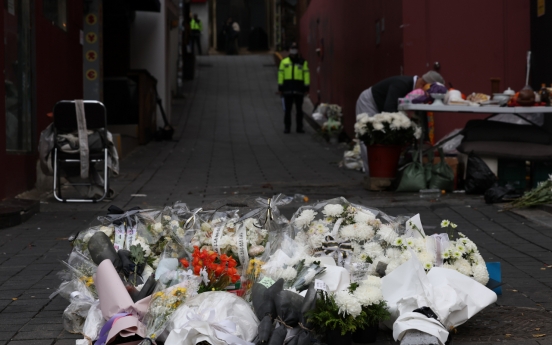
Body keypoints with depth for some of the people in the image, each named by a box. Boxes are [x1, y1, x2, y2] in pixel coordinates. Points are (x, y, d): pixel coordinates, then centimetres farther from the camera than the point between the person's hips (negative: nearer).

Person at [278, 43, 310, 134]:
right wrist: (280, 88, 1)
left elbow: (306, 75, 2)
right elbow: (280, 75, 7)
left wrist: (306, 88, -4)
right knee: (287, 110, 3)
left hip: (299, 90, -1)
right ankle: (287, 127, 9)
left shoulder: (303, 62, 4)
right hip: (287, 90, 1)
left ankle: (299, 127, 12)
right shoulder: (284, 62, 8)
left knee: (299, 110, 5)